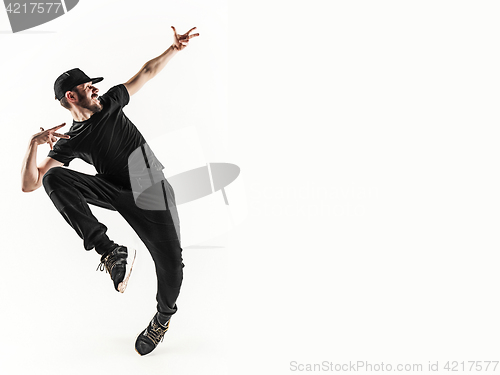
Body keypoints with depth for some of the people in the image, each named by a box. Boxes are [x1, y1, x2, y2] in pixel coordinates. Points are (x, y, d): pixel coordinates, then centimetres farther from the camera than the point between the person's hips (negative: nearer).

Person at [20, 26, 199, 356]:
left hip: (153, 192, 0)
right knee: (54, 177, -23)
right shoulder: (70, 142, 1)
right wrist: (34, 143, -21)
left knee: (171, 265, -14)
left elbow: (148, 72, 16)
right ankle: (111, 252, -30)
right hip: (116, 191, 0)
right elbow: (29, 184, -7)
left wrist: (176, 48, 4)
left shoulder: (110, 103, 8)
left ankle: (164, 315, 22)